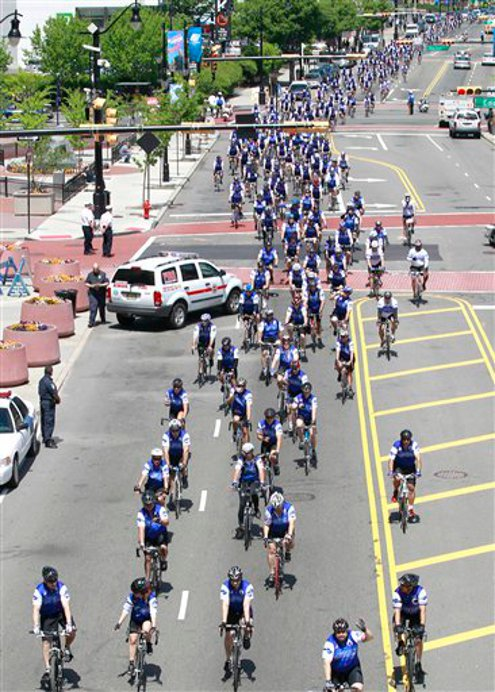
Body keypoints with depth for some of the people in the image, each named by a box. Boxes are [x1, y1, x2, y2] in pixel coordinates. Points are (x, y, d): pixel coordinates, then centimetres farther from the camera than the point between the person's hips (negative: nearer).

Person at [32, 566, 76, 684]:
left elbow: (66, 606, -32)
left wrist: (69, 624, -42)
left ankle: (67, 649, 8)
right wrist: (36, 626, -44)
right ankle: (47, 669, -7)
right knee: (46, 640, -11)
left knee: (72, 631, -22)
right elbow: (36, 609, -32)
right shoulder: (39, 590, -25)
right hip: (47, 616, 0)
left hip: (61, 612, 0)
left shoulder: (62, 587, -26)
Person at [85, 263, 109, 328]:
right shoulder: (90, 274, 7)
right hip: (92, 294, 0)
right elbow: (86, 283, 7)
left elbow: (107, 283, 0)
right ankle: (91, 322, -13)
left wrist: (100, 285, -16)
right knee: (93, 308, -9)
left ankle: (103, 320, 29)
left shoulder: (103, 274, 3)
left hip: (101, 294, 0)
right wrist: (91, 286, -13)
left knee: (102, 308, 11)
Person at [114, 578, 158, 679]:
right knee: (133, 640, -9)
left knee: (146, 630, -35)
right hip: (135, 619, 2)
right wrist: (119, 622, -30)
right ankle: (131, 663, 0)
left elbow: (153, 611, -34)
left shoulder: (151, 596, -25)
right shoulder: (132, 596, -18)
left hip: (147, 619, -2)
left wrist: (153, 625, -45)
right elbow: (126, 609, -20)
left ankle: (149, 644, -3)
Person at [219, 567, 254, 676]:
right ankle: (228, 660, 7)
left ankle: (246, 637, 5)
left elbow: (246, 604, -37)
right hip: (231, 610, 1)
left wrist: (247, 621, -47)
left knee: (248, 628, -30)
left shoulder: (247, 586, -30)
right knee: (229, 634, -9)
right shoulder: (225, 586, -28)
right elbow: (225, 604, -34)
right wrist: (223, 622, -44)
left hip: (243, 610, -1)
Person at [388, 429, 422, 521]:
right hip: (399, 467, 0)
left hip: (410, 468, 0)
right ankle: (395, 492, 6)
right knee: (397, 479, -28)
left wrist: (418, 471, -44)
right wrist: (390, 471, -44)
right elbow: (391, 459, -29)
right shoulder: (396, 445, -25)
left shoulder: (414, 445, -24)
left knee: (411, 487, -11)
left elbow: (418, 458, -30)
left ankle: (410, 509, 0)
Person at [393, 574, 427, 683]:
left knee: (418, 639, -10)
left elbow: (423, 610, -36)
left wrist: (422, 625, -47)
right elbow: (397, 610, -35)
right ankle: (400, 643, -3)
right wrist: (398, 626, -47)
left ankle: (418, 664, 2)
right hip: (403, 613, 1)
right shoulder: (397, 592, -30)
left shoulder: (420, 591, -32)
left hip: (416, 614, -1)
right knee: (398, 628, -31)